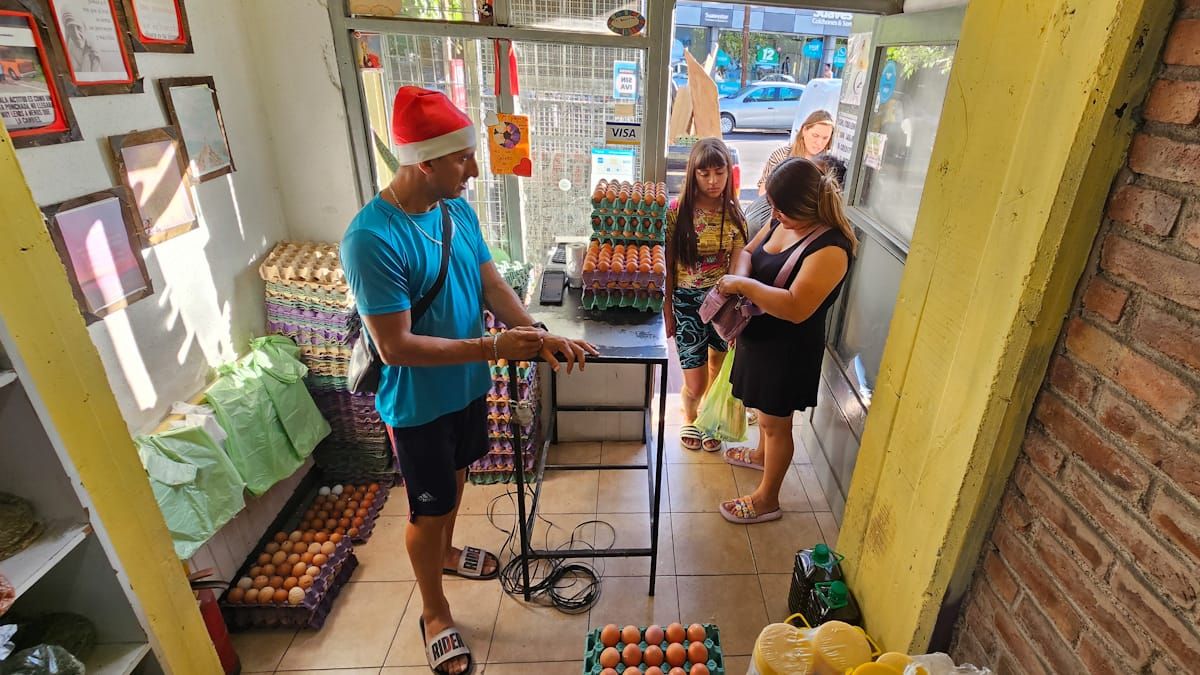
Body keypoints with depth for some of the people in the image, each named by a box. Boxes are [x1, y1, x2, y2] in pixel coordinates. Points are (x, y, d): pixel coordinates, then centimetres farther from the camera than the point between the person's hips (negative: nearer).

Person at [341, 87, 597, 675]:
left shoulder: (458, 210, -4)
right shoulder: (372, 238, -29)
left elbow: (492, 283, 1)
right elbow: (395, 346, -28)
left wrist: (538, 334, -15)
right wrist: (493, 348, -29)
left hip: (468, 384, 7)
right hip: (418, 402, -7)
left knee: (455, 477, 27)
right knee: (428, 509, 11)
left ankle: (444, 552, 56)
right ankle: (434, 613, 36)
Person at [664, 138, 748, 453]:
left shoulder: (734, 215, -3)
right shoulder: (678, 212, -11)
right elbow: (669, 266, -5)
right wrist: (667, 309, -2)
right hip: (687, 301, -3)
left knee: (717, 366, 19)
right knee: (695, 383, 1)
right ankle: (689, 417, 36)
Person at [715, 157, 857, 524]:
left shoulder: (830, 247, -29)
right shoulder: (782, 222, -3)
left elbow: (795, 307, -36)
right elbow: (748, 251, 8)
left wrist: (743, 285, -30)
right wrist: (738, 278, -15)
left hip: (789, 348, -8)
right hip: (759, 335, 8)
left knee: (776, 421, 8)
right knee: (763, 408, 29)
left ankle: (766, 498, 28)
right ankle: (764, 455, 56)